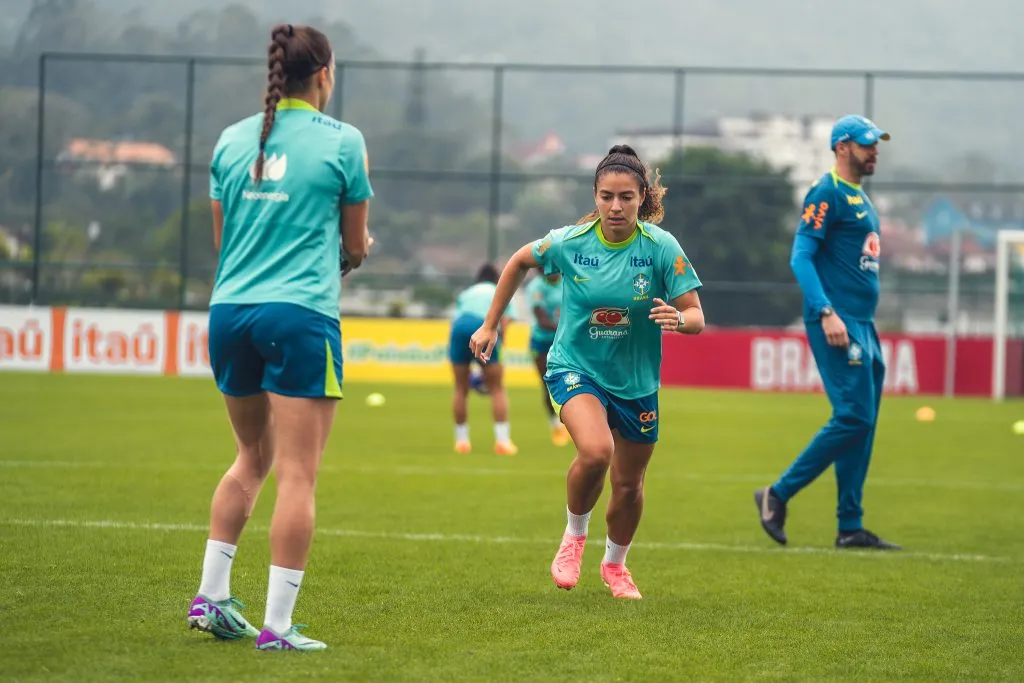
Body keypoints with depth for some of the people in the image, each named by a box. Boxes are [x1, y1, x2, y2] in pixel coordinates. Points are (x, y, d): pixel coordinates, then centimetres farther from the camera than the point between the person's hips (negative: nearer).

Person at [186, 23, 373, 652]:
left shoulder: (232, 140, 10)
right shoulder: (342, 141, -2)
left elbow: (223, 239, 16)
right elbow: (356, 245, 6)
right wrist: (353, 252, 27)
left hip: (229, 310, 6)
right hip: (300, 315, -6)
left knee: (253, 457, 22)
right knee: (298, 474, -3)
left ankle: (211, 597, 18)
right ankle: (278, 625, -6)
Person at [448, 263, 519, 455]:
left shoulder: (464, 294, 35)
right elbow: (504, 326, 11)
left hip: (459, 328, 3)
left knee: (461, 389, 14)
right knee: (497, 388, 5)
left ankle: (461, 439, 16)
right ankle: (502, 439, -4)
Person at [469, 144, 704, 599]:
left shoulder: (661, 247, -16)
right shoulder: (568, 242, -14)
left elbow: (696, 318, -14)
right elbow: (520, 261, 7)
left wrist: (679, 318, -38)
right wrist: (490, 325, 9)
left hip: (636, 380, 2)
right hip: (575, 368, -2)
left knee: (629, 484, 12)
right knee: (596, 451, -30)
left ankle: (615, 564, 42)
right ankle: (575, 534, 0)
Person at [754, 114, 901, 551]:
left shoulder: (860, 198, 20)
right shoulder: (827, 194, -8)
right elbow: (801, 257, -16)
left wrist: (865, 327, 20)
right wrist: (826, 313, -26)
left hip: (862, 326, 10)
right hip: (836, 323, -10)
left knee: (861, 424, 8)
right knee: (854, 417, -15)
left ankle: (851, 528, 10)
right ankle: (778, 496, -6)